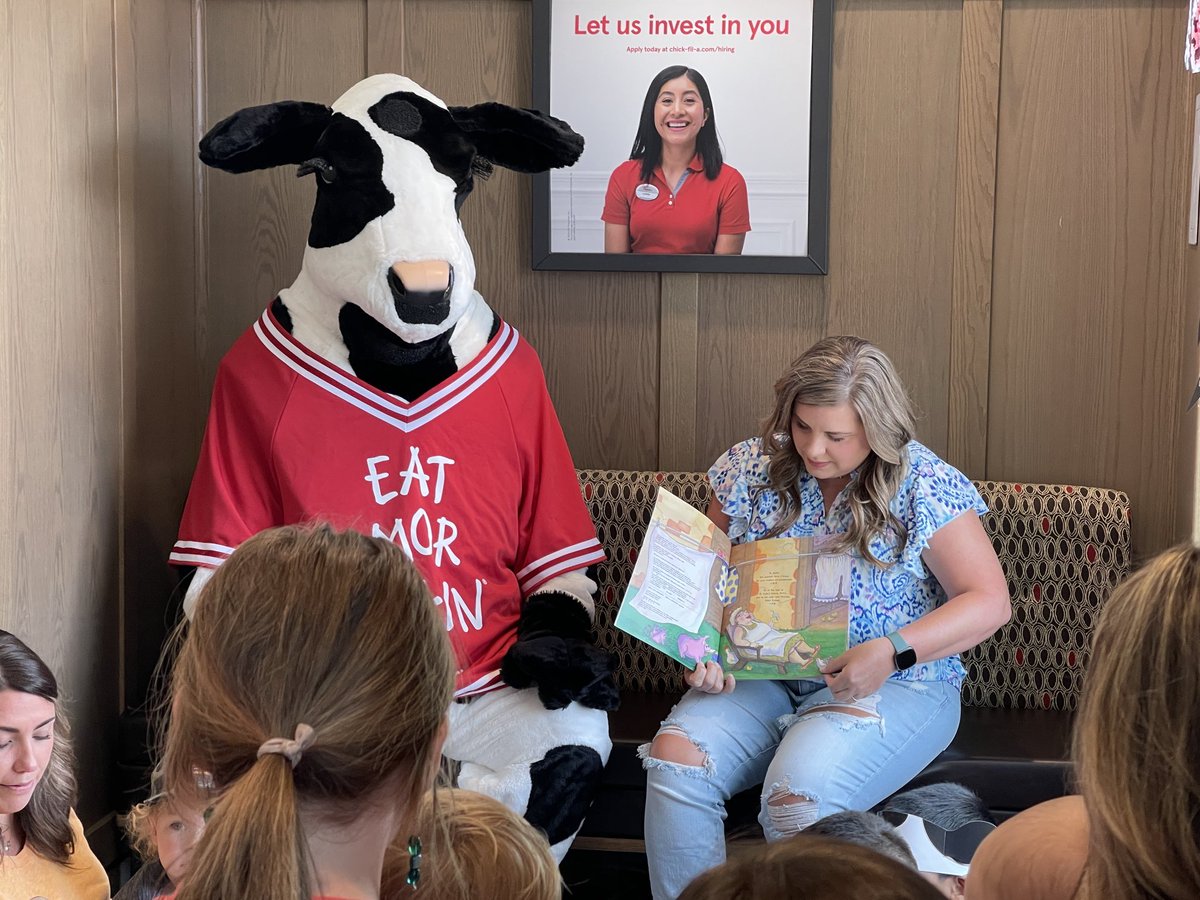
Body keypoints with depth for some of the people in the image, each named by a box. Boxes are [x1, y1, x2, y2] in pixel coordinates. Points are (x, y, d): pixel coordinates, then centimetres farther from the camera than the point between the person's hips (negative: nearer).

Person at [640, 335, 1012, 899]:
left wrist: (893, 651, -24)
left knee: (799, 793, -32)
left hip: (893, 685, -4)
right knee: (675, 759, -23)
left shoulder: (924, 487, -9)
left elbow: (988, 602, -10)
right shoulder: (750, 467, 3)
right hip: (760, 676, 4)